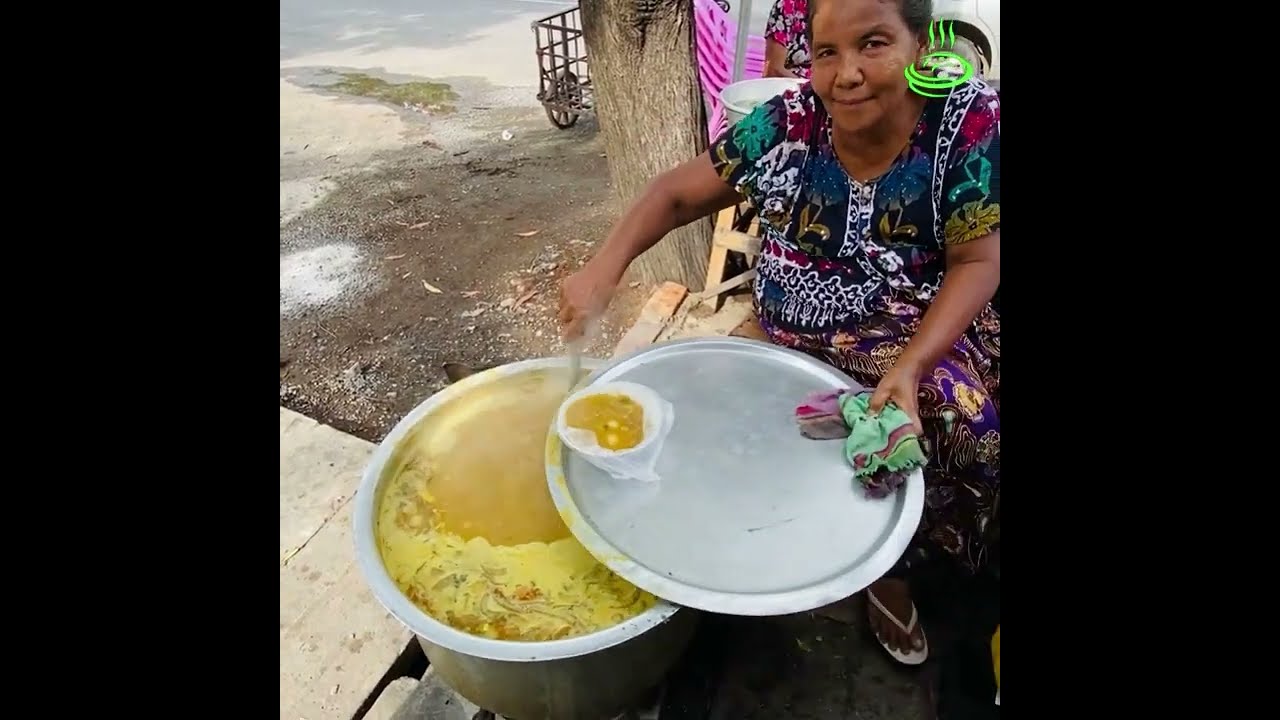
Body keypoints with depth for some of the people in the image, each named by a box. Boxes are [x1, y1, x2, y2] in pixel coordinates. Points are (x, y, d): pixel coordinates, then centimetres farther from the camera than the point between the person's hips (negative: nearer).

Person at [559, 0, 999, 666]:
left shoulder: (974, 121, -15)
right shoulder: (785, 124, -12)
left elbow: (977, 262, -13)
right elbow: (676, 194, -6)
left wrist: (909, 367, -28)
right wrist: (604, 267, -22)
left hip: (925, 331, 1)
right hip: (800, 341, 0)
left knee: (971, 417, -21)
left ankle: (887, 564, 6)